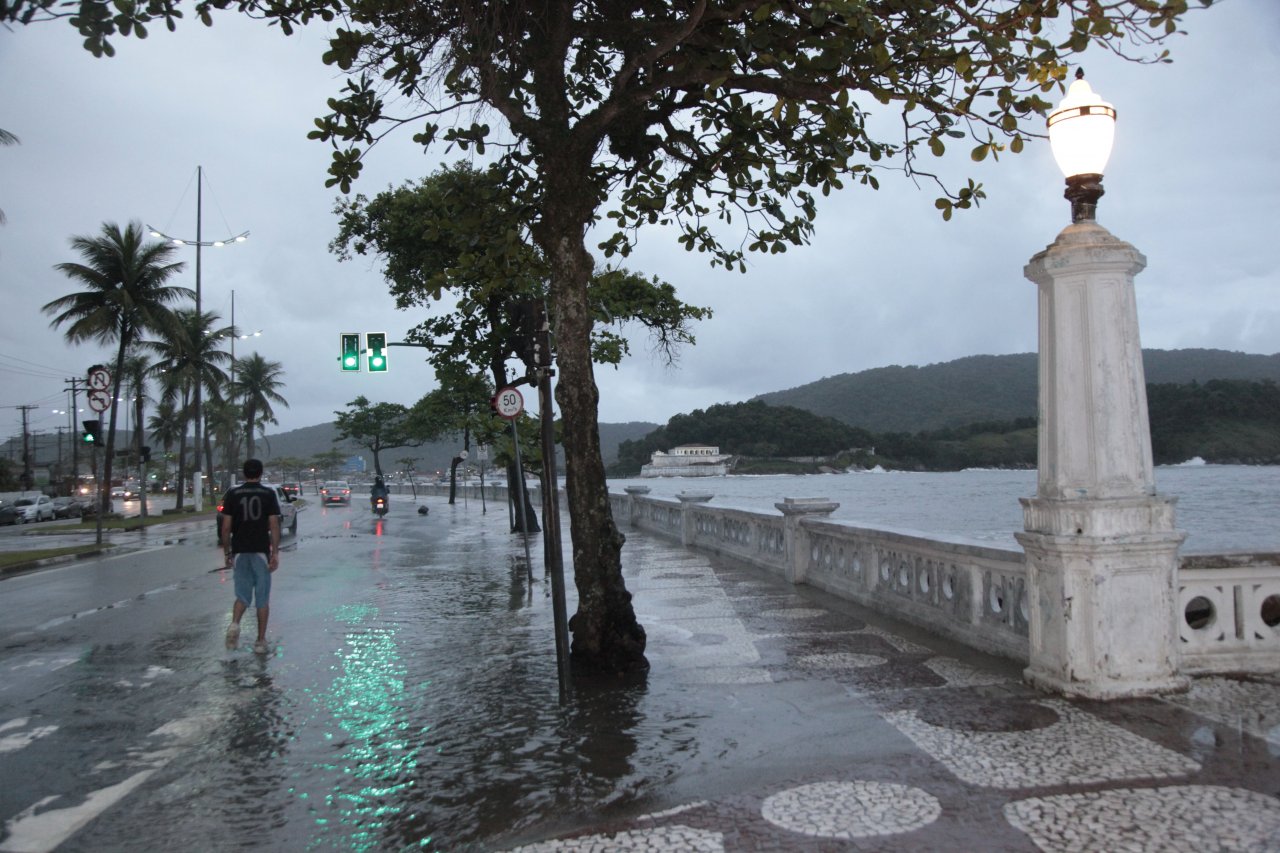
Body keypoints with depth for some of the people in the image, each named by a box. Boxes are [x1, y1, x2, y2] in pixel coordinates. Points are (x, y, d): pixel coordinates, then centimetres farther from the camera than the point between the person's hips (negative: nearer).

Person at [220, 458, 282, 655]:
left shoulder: (232, 494, 2)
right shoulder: (268, 494, -2)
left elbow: (226, 527, 0)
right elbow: (274, 525, -7)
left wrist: (228, 552, 9)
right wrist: (275, 553, -5)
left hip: (239, 551, 1)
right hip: (261, 551, -1)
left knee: (243, 594, 14)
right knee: (262, 597, 7)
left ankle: (234, 624, -13)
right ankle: (261, 641, 9)